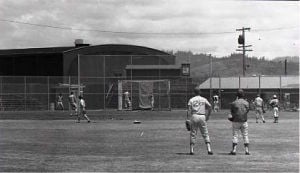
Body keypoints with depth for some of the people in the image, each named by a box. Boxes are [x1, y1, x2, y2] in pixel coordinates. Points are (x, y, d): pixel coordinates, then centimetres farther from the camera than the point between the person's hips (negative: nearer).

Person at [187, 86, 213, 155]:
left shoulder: (191, 100, 5)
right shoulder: (204, 99, 7)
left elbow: (189, 110, -5)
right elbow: (210, 107, -2)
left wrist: (188, 119, -8)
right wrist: (208, 115, 10)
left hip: (194, 116, 0)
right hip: (202, 117, 0)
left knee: (193, 134, 7)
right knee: (205, 134, 4)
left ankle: (191, 150, 4)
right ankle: (209, 149, -6)